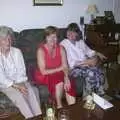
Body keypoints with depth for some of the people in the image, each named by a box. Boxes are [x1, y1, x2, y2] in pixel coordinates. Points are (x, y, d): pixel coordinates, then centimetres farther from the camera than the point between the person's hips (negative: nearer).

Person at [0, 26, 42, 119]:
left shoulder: (17, 51, 0)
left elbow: (22, 70, -1)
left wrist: (20, 84, -17)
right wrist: (15, 86, -21)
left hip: (19, 81, 3)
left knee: (30, 91, -26)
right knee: (18, 95, -29)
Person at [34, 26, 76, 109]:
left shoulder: (61, 48, -4)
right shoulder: (41, 50, -17)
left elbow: (65, 66, -10)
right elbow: (43, 71, -20)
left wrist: (66, 78, -29)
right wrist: (59, 69, -20)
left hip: (58, 75, 4)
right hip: (44, 76, -4)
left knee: (68, 84, -23)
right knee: (59, 82, -31)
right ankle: (59, 106, -12)